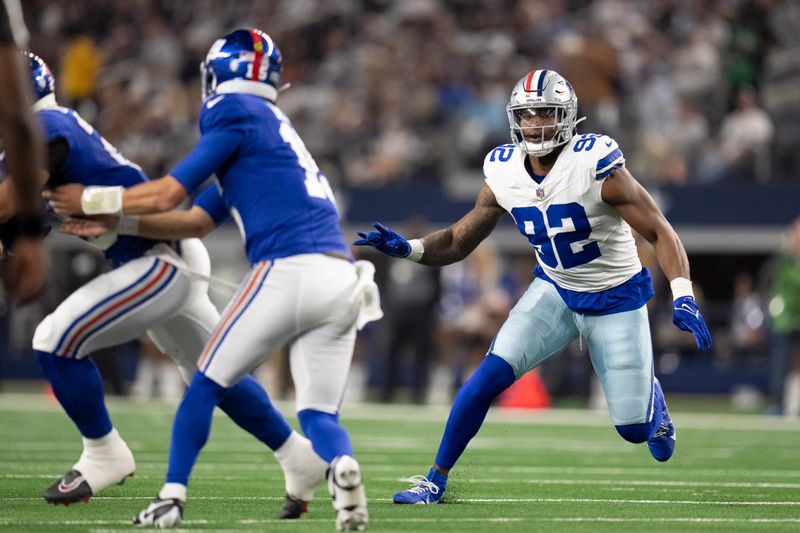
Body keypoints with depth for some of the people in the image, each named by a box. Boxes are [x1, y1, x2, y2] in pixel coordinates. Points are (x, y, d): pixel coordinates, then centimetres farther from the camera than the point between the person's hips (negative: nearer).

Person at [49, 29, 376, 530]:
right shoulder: (274, 129, 29)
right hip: (342, 281, 8)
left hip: (288, 269, -7)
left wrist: (92, 200, 16)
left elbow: (168, 194, 3)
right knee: (319, 411, 7)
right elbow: (199, 222, 31)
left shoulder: (236, 113, 3)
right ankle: (341, 467, -25)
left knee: (207, 384, 8)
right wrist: (114, 224, 29)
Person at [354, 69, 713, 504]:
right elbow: (458, 242, 1)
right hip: (555, 290, 3)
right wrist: (406, 249, -17)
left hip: (616, 299, -3)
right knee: (489, 376, -17)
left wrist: (683, 298, -32)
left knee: (634, 429, -1)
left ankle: (649, 394, 38)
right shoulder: (504, 175, -10)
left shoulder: (595, 166, -25)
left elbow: (660, 232, -21)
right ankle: (436, 479, -4)